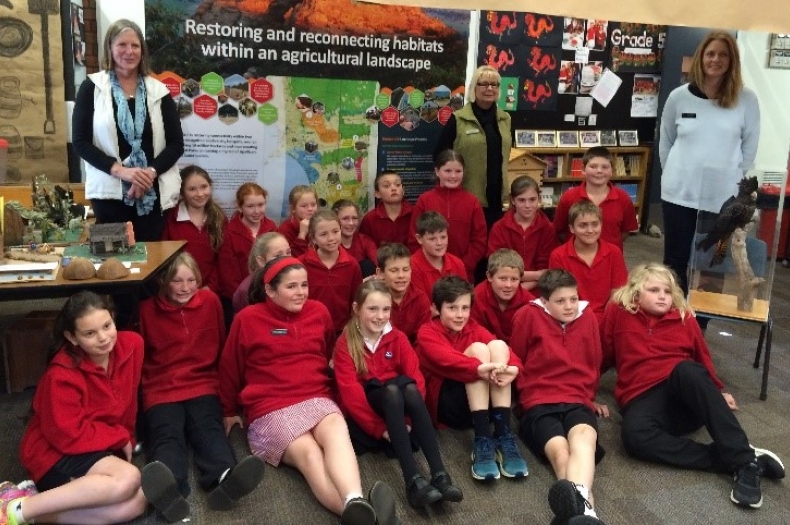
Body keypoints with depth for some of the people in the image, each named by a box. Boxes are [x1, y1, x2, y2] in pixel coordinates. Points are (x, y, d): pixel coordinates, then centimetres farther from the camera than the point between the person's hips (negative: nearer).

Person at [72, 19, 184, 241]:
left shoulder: (158, 90, 7)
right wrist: (120, 170, -15)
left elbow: (176, 143, 4)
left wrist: (151, 172, -13)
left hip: (153, 192, 1)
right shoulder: (92, 87, 4)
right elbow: (80, 142, -1)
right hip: (109, 192, -1)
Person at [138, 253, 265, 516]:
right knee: (167, 435, -29)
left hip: (203, 386, 1)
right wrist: (142, 391, 2)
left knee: (209, 430, -27)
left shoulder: (210, 301, 7)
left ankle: (225, 480, -58)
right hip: (161, 391, -1)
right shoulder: (147, 309, 3)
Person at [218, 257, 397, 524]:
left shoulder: (319, 311, 9)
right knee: (309, 454, -33)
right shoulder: (248, 318, -1)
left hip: (317, 399, 3)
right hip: (271, 408, -3)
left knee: (337, 431, -34)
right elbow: (230, 369, 12)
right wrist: (230, 411, 21)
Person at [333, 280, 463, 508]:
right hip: (364, 409, -3)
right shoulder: (345, 343, -8)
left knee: (408, 386, -31)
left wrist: (413, 417, -21)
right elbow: (350, 391, -16)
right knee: (391, 390, -34)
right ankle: (413, 479, -46)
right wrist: (379, 427, -23)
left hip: (396, 402, 3)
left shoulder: (397, 337, 2)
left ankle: (439, 474, -40)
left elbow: (416, 378, -6)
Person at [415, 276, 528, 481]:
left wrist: (513, 367, -31)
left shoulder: (473, 329, 12)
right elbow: (447, 360, -24)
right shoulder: (427, 332, -1)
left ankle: (503, 436, -24)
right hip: (443, 403, -4)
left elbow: (502, 350, -8)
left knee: (498, 345, -18)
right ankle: (482, 441, -32)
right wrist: (479, 369, -43)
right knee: (477, 349, -23)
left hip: (485, 405, 4)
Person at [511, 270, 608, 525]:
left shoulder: (587, 316, 13)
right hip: (538, 403, -2)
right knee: (560, 450, -35)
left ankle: (577, 497, -67)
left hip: (577, 401, 2)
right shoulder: (529, 315, 3)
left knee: (584, 437, -37)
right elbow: (515, 360, 14)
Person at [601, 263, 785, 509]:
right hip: (643, 398, -1)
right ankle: (728, 462, -30)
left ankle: (744, 461, -35)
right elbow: (602, 355, 16)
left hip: (686, 398, 2)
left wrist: (719, 391, 20)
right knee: (635, 435, -37)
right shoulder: (618, 313, 8)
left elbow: (703, 358, 24)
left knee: (686, 369, -36)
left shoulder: (684, 317, 14)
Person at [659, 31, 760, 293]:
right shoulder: (679, 97, -1)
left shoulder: (746, 99, -3)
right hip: (679, 194, 1)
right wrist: (674, 175, 8)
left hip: (723, 198, -1)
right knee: (675, 261, 11)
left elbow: (750, 147, 3)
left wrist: (734, 181, 2)